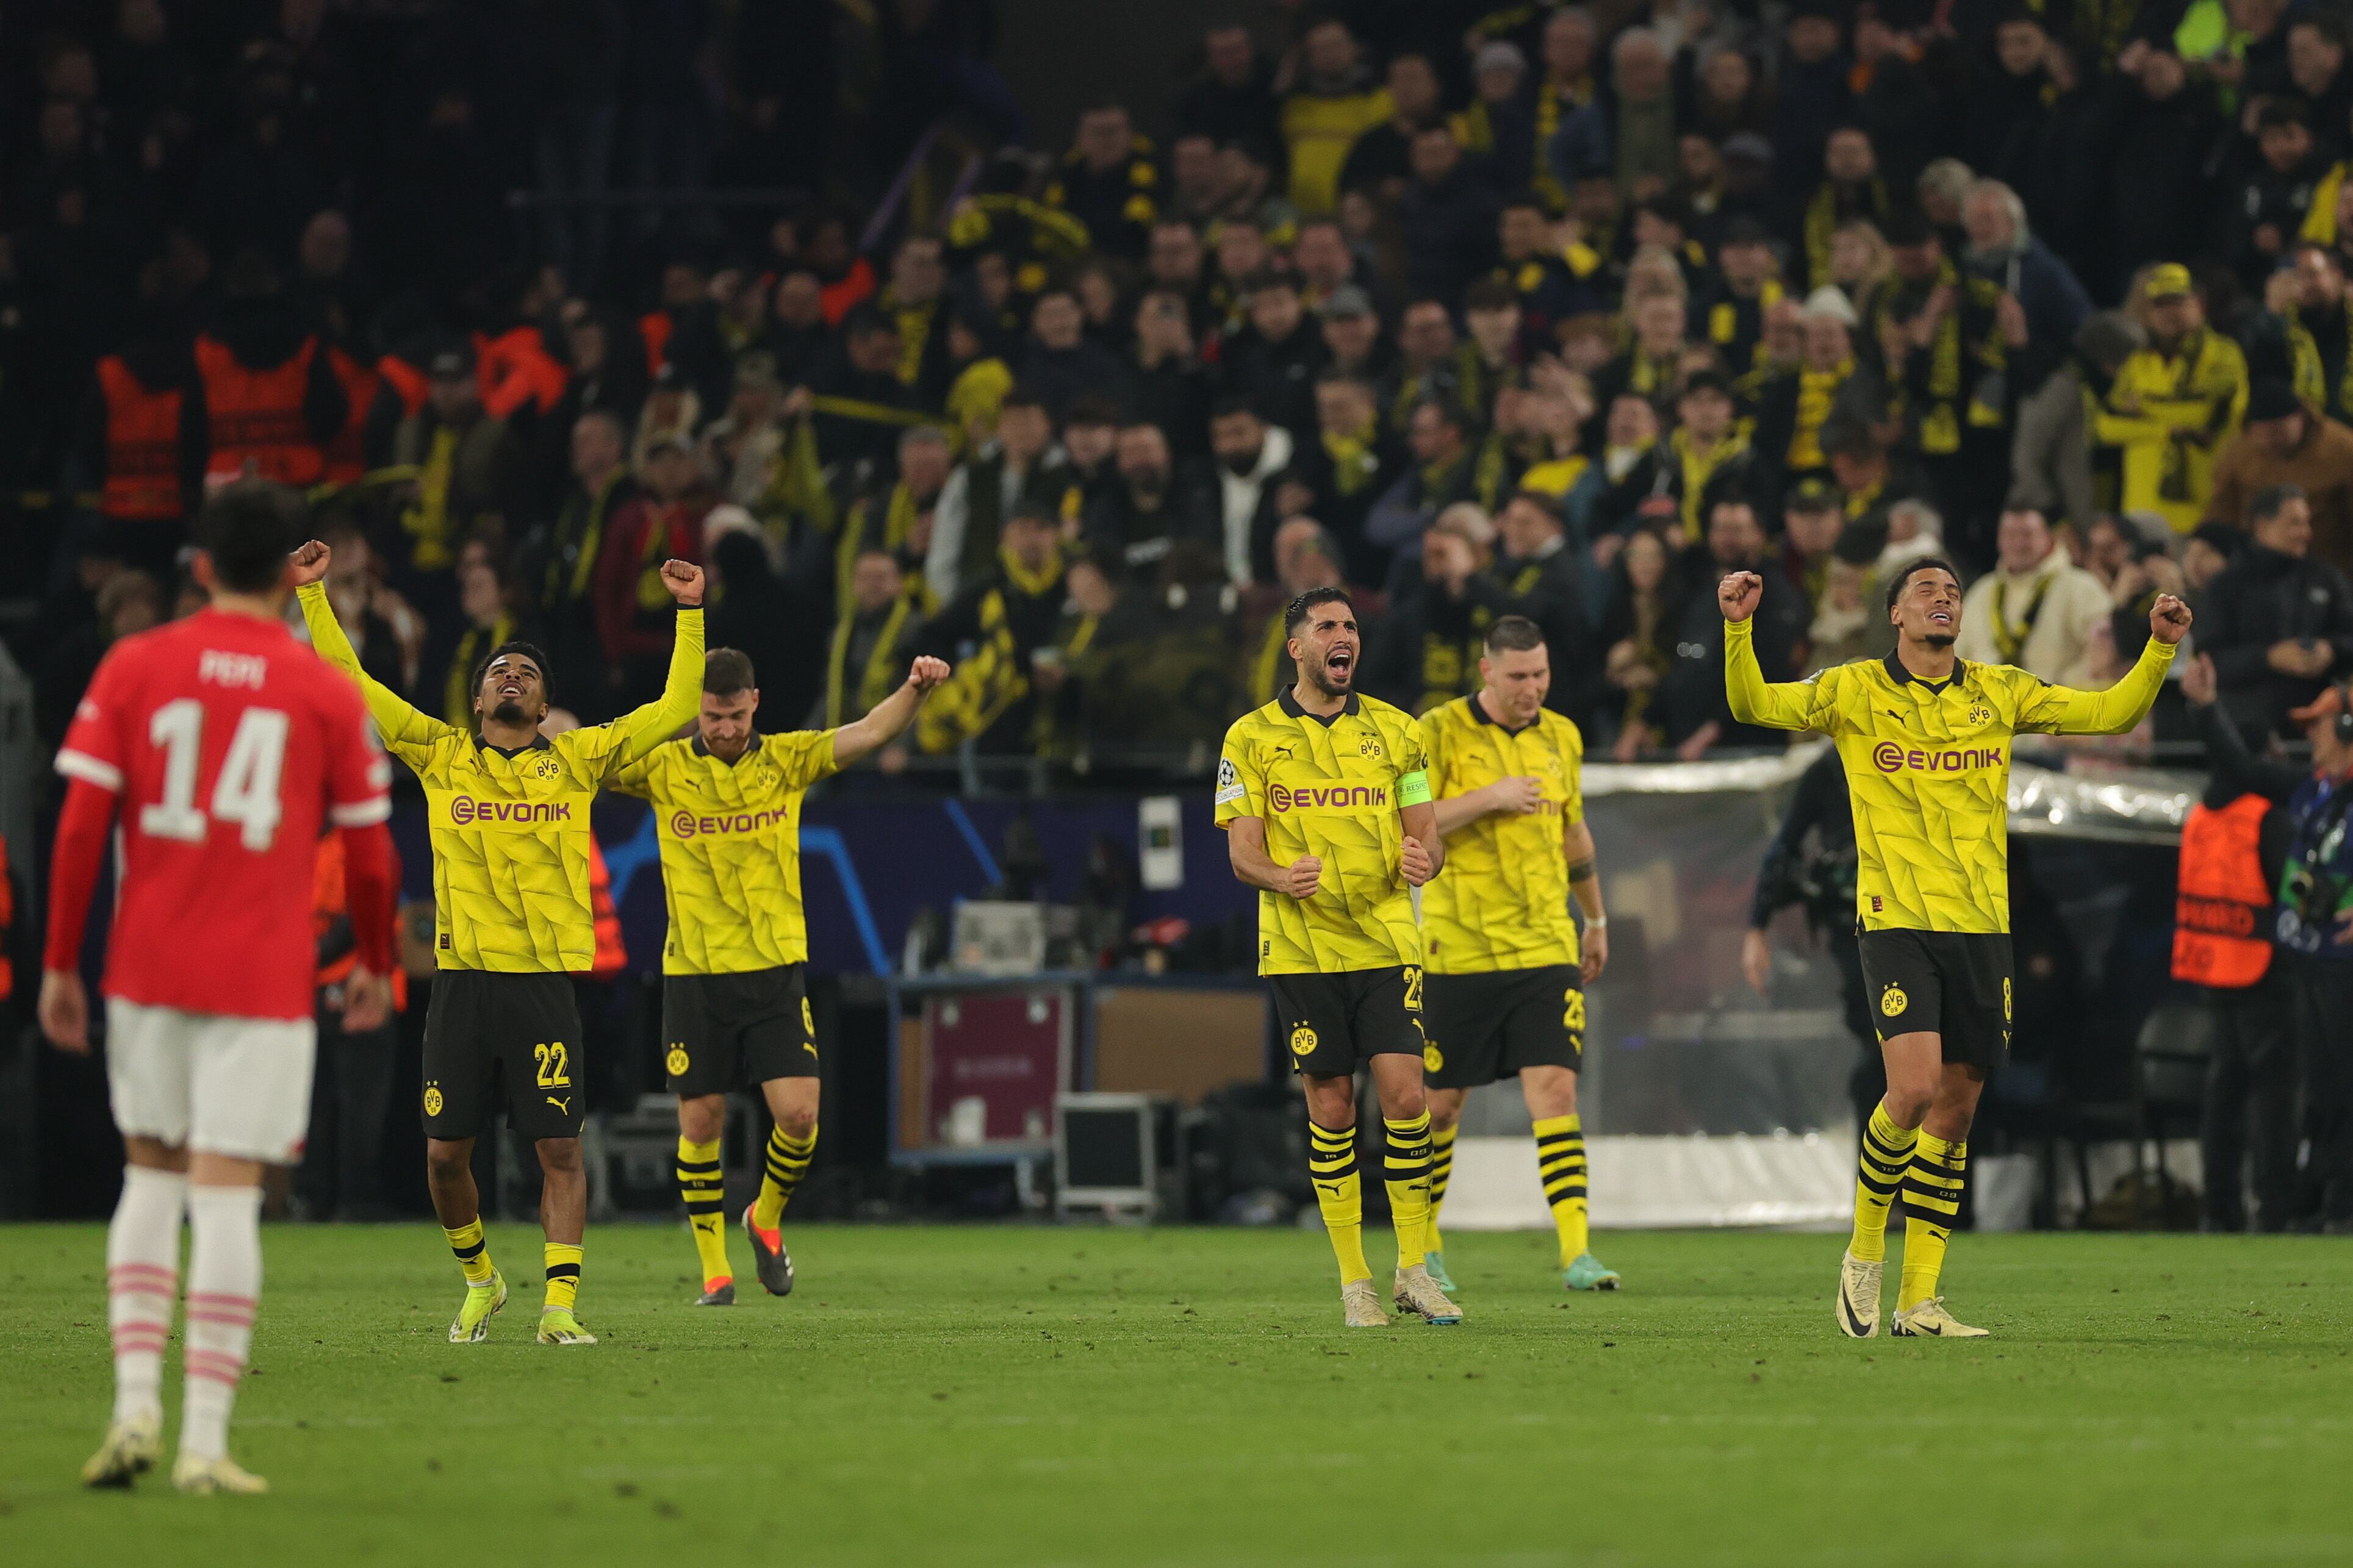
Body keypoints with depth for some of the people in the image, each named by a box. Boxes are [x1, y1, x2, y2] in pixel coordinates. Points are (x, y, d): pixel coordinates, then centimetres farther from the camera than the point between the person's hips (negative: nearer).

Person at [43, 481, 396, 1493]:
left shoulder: (132, 668, 2)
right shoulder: (327, 694, 1)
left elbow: (81, 826, -1)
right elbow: (368, 851, 5)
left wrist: (60, 964, 6)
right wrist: (376, 967, 21)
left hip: (148, 968, 2)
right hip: (264, 981, -2)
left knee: (151, 1174, 16)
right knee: (228, 1195, -2)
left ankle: (136, 1402, 2)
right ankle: (204, 1442, -5)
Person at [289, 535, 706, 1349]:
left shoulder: (578, 760, 10)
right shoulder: (442, 756, 10)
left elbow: (675, 707, 13)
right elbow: (351, 686, 11)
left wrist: (690, 613, 8)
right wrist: (312, 596, 7)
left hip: (545, 982, -1)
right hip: (462, 978, 1)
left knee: (560, 1148, -6)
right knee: (444, 1153, 3)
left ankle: (560, 1303, -3)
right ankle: (480, 1280, 24)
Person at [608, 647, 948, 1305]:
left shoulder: (787, 759, 2)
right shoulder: (664, 768, -1)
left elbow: (871, 732, -6)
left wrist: (915, 690, -25)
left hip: (777, 967, 1)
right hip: (695, 973, -1)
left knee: (799, 1112, -8)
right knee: (701, 1121, 2)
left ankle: (766, 1219, 20)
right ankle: (714, 1269, 15)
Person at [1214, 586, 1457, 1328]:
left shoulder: (1395, 730, 8)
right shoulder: (1253, 738, 4)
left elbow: (1428, 834, 9)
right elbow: (1242, 852, 0)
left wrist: (1422, 858, -15)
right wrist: (1280, 875, -22)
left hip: (1386, 943, 1)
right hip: (1301, 951, -1)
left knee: (1404, 1096, -10)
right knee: (1331, 1108, 0)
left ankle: (1414, 1267, 2)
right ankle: (1353, 1277, 9)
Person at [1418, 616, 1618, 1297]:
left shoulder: (1561, 737, 9)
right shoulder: (1440, 733, -6)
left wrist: (1596, 919, 31)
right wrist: (1489, 798, -20)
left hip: (1545, 950, 3)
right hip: (1457, 950, -3)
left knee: (1556, 1089, -11)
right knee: (1440, 1102, 6)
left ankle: (1576, 1252, -16)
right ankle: (1425, 1245, 25)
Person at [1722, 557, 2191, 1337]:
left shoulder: (2001, 692, 10)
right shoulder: (1856, 690, 2)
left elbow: (2113, 713, 14)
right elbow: (1754, 704, -3)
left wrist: (2159, 648, -1)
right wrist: (1739, 628, -19)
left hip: (1982, 926, 4)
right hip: (1896, 922, -4)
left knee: (1957, 1106, 3)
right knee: (1915, 1088, -19)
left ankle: (1919, 1298, 9)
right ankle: (1865, 1249, 5)